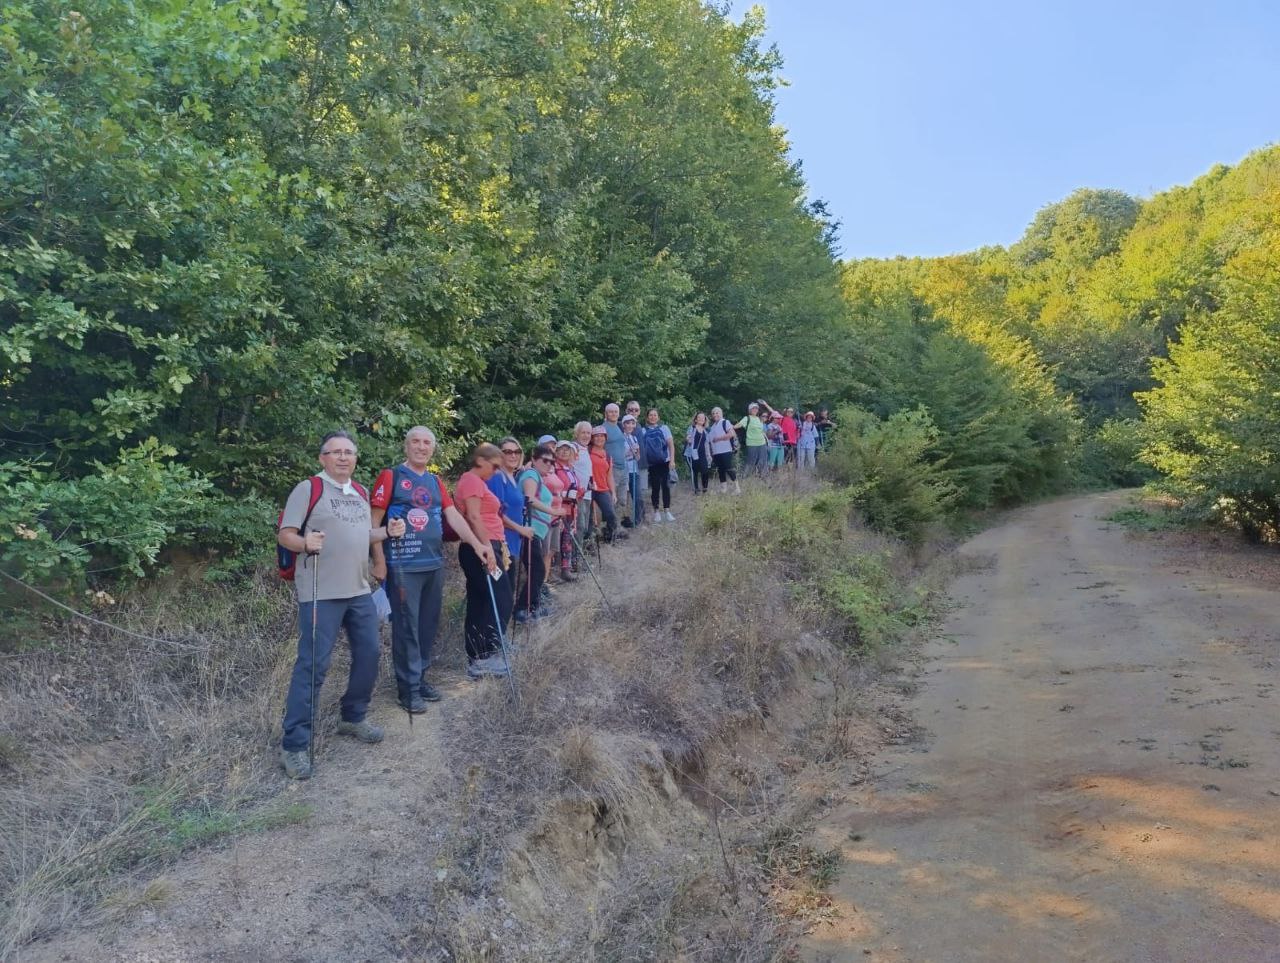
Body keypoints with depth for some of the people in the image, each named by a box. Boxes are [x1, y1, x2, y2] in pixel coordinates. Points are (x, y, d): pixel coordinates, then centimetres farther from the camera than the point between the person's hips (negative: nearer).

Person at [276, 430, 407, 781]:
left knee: (369, 655, 14)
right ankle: (294, 746, 1)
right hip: (321, 594, -7)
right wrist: (305, 543, -31)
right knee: (312, 666, -7)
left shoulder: (361, 493, 15)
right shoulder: (308, 489, -7)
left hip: (359, 591, 7)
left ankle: (353, 718, 33)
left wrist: (389, 531, 6)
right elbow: (284, 535, -10)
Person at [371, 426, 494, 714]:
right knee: (406, 627, -1)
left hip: (434, 563, 6)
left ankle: (420, 678, 25)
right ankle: (409, 688, 8)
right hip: (403, 565, -6)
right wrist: (379, 561, -12)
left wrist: (477, 543, -8)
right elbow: (375, 521, -6)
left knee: (428, 625, 12)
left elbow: (453, 515, 5)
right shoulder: (391, 476, -3)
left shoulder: (435, 482, 14)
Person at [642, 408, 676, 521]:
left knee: (666, 486, -2)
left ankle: (668, 511, 4)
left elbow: (671, 445, -1)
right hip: (651, 464, 0)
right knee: (655, 487, 3)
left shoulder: (664, 428, 3)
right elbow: (641, 447, 5)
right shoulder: (644, 431, 3)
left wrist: (672, 460, -10)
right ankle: (656, 512, 14)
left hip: (664, 462, 0)